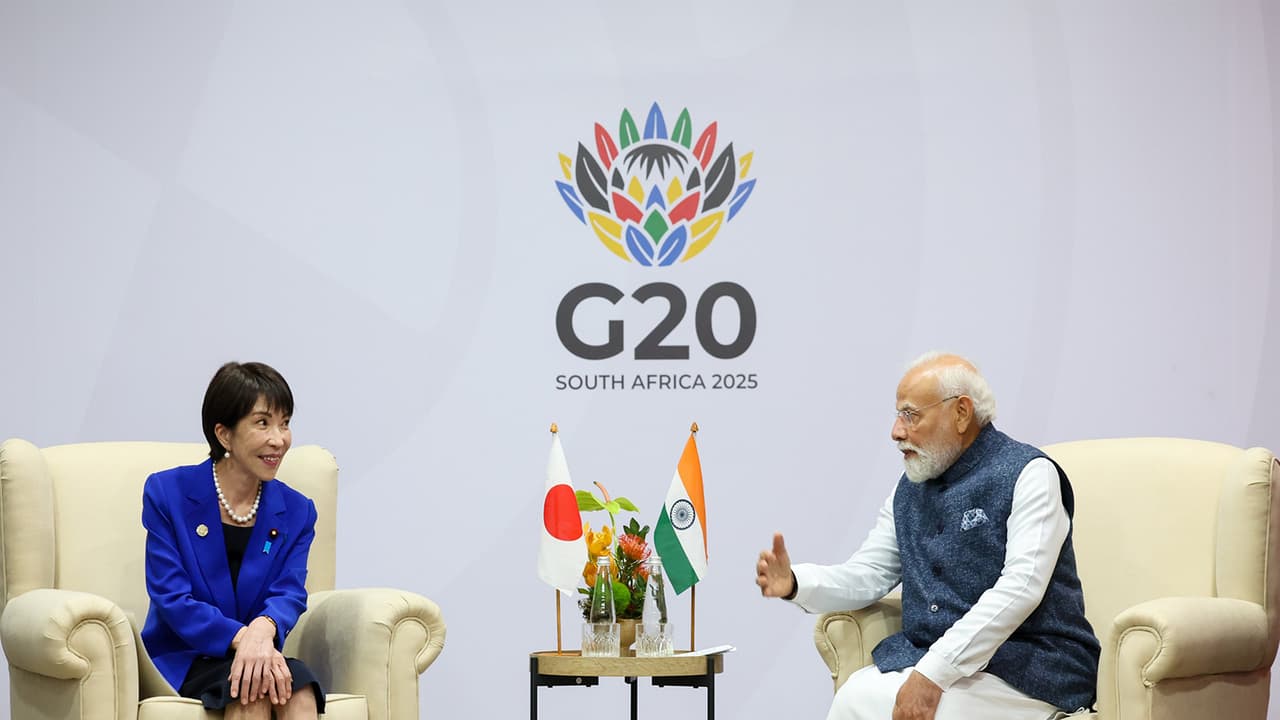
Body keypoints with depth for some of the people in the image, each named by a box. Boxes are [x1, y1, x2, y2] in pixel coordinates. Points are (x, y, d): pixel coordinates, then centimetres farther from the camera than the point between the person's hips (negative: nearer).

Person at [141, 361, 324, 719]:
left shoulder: (296, 512, 8)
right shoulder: (166, 493, -2)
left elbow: (289, 593, -6)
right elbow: (171, 597, -10)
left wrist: (264, 629, -32)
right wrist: (241, 638, -27)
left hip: (254, 652, 3)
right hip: (180, 659, -3)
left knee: (299, 683, -32)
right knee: (251, 689, -34)